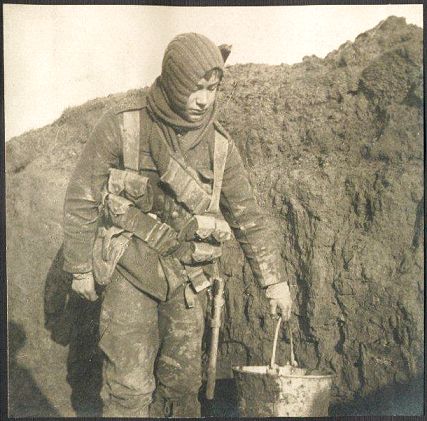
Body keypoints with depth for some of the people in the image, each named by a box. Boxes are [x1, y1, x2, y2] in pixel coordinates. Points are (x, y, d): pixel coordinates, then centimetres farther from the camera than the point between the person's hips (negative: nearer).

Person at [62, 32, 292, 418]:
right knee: (130, 381, -5)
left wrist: (274, 280, 5)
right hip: (130, 269, -3)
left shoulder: (220, 145, -2)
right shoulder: (120, 126, -11)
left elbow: (249, 216, 5)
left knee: (183, 381, 11)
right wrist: (80, 268, -2)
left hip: (189, 277, 3)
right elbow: (82, 198, -5)